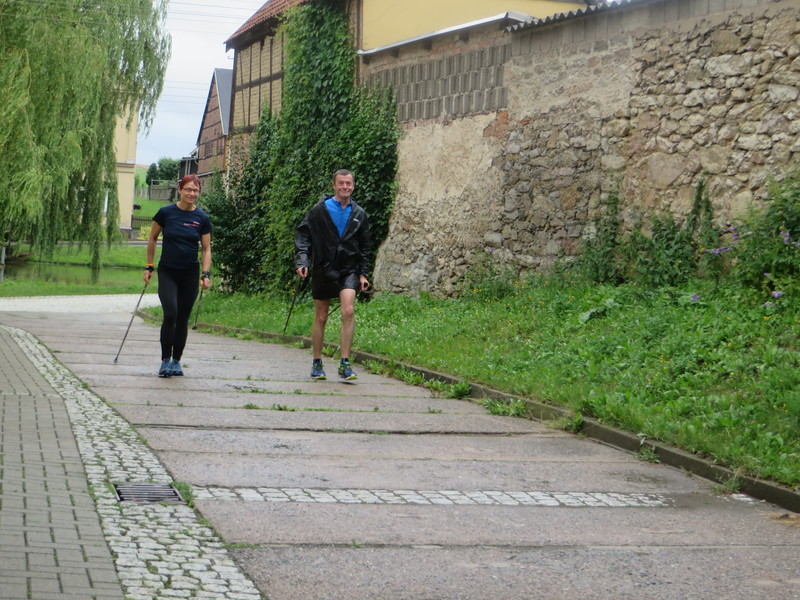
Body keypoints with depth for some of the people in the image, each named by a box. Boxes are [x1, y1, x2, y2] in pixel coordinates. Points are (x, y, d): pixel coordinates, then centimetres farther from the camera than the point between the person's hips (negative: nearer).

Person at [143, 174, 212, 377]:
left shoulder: (202, 219, 0)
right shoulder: (166, 213, -4)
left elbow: (206, 249, 6)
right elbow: (152, 238, 8)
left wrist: (206, 273, -6)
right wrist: (149, 266, 6)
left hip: (190, 274, 2)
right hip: (167, 272, -2)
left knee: (183, 319, 6)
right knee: (170, 314, -16)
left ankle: (176, 361, 18)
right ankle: (165, 360, -4)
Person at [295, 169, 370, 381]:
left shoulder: (359, 214, 8)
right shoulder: (319, 210, -1)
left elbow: (364, 246, 15)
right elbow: (302, 236, -1)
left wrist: (362, 274, 9)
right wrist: (302, 261, -15)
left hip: (349, 270, 1)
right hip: (323, 269, -1)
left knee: (348, 311, -18)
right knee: (321, 317, 6)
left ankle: (345, 363, -15)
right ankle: (316, 363, 20)